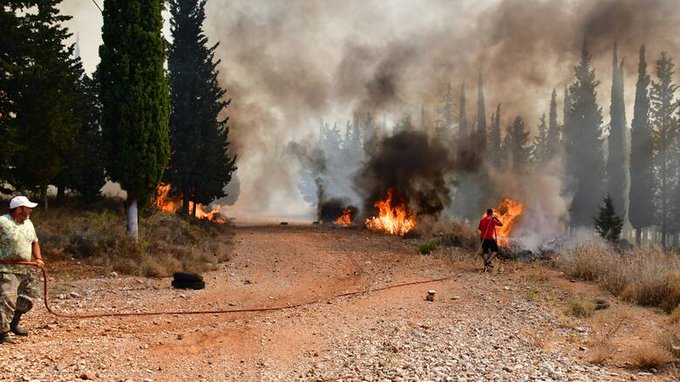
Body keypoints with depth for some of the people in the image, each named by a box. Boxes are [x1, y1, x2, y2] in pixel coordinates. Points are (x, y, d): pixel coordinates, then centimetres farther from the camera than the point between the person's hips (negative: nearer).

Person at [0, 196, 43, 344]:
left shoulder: (28, 224, 12)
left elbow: (34, 242, 23)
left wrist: (38, 258, 9)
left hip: (26, 269, 8)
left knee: (27, 298, 12)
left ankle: (13, 324, 29)